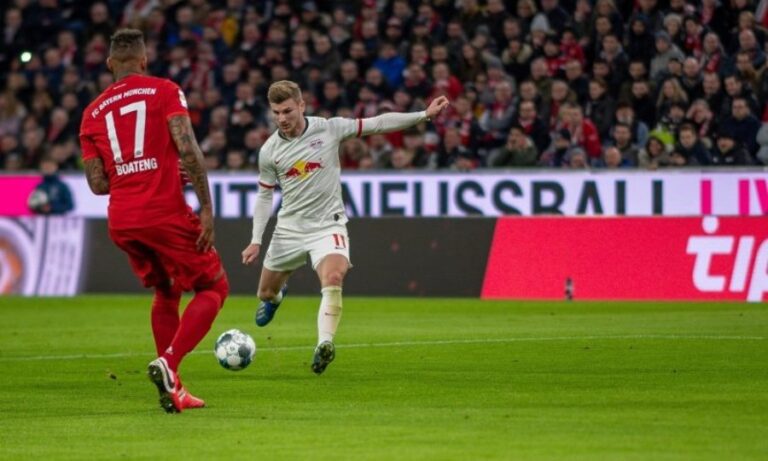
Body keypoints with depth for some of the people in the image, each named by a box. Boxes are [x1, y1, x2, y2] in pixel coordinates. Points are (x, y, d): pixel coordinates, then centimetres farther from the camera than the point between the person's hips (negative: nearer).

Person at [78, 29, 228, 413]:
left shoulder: (93, 112, 13)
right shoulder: (164, 91, 1)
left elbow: (97, 183, 8)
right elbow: (188, 150, -12)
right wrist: (206, 208, -12)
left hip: (120, 222, 5)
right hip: (165, 213, -5)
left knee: (165, 293, 25)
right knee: (213, 288, 9)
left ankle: (173, 388, 19)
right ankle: (168, 363, -12)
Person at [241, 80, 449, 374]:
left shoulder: (330, 129, -8)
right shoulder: (269, 151, -2)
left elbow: (378, 124, -5)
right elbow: (264, 196, 9)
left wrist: (424, 115, -11)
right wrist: (256, 240, 4)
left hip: (328, 225, -3)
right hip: (289, 228, 3)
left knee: (333, 279, -31)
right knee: (266, 293, 15)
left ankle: (324, 344, -37)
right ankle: (275, 296, 53)